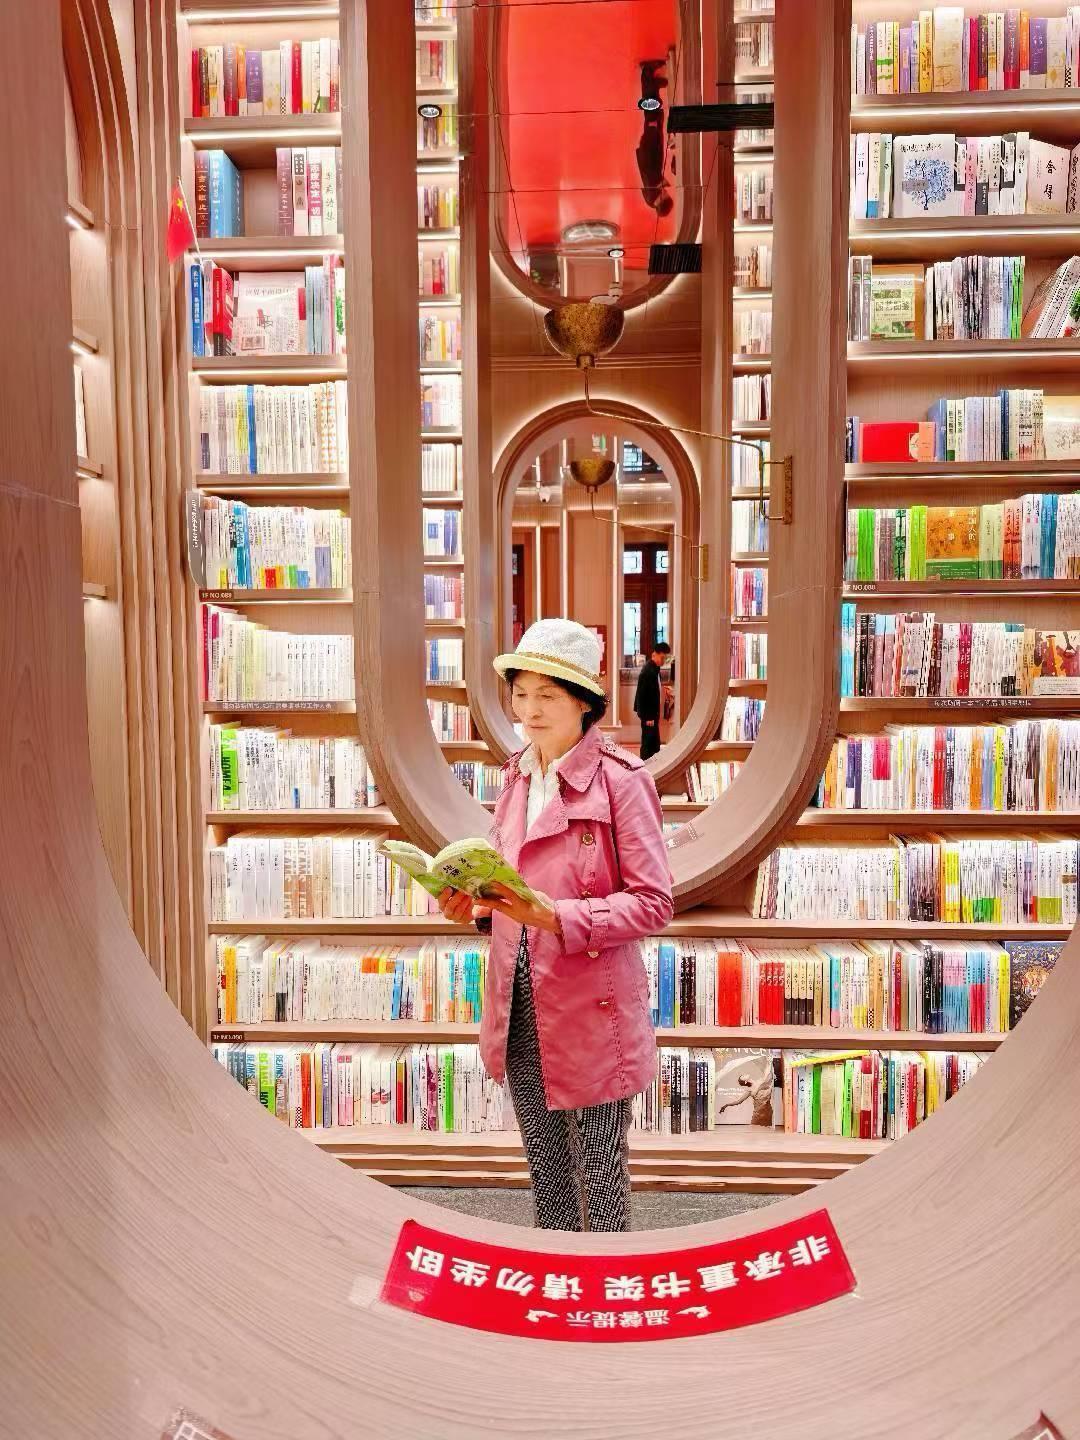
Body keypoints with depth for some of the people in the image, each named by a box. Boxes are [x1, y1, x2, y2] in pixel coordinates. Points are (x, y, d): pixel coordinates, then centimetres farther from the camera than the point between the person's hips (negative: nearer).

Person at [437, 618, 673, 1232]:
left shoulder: (621, 779, -14)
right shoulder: (519, 774, 7)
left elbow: (654, 901, -16)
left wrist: (558, 917, -27)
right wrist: (476, 902, -3)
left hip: (592, 1002, -6)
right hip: (521, 1001, 7)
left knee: (599, 1164, 10)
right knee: (544, 1158, 22)